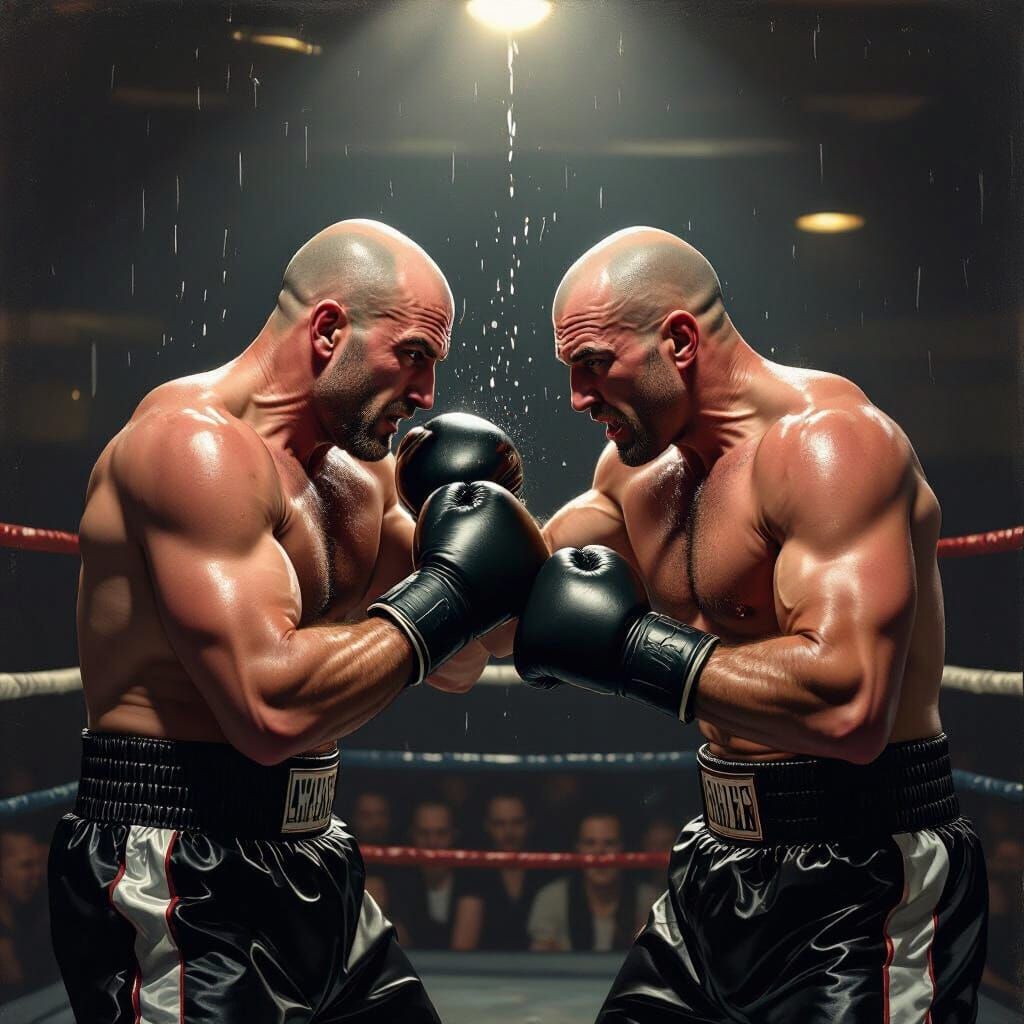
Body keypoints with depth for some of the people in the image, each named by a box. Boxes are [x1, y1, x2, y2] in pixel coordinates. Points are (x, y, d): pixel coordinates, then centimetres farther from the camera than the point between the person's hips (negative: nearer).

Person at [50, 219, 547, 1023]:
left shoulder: (356, 470, 11)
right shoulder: (196, 442, -18)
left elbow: (453, 671, 17)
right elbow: (270, 706, -29)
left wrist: (479, 519, 1)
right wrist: (445, 596, -18)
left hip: (310, 863, 9)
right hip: (173, 887, -9)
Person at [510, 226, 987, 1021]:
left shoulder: (826, 440, -20)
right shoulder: (638, 461, 8)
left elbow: (850, 706, -32)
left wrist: (631, 645, -26)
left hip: (866, 881, -8)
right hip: (725, 867, 8)